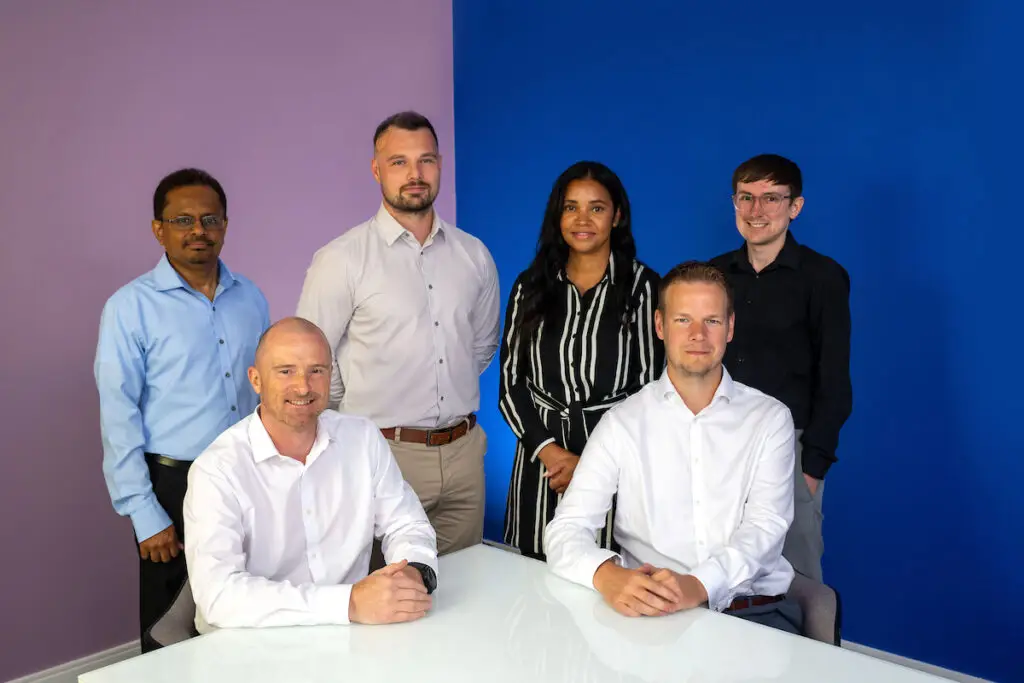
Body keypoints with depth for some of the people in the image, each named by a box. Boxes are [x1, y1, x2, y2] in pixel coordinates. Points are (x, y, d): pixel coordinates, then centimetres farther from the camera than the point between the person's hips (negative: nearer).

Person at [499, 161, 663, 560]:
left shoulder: (642, 286, -1)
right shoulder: (531, 286, 7)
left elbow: (651, 386, -3)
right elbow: (511, 381, 6)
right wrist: (548, 450, -8)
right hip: (541, 456, 3)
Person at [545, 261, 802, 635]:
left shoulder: (770, 418, 7)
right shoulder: (622, 422, 5)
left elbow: (766, 525, -6)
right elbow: (566, 530, -3)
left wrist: (700, 584, -27)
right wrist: (607, 576, -27)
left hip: (756, 609, 1)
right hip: (651, 611, 0)